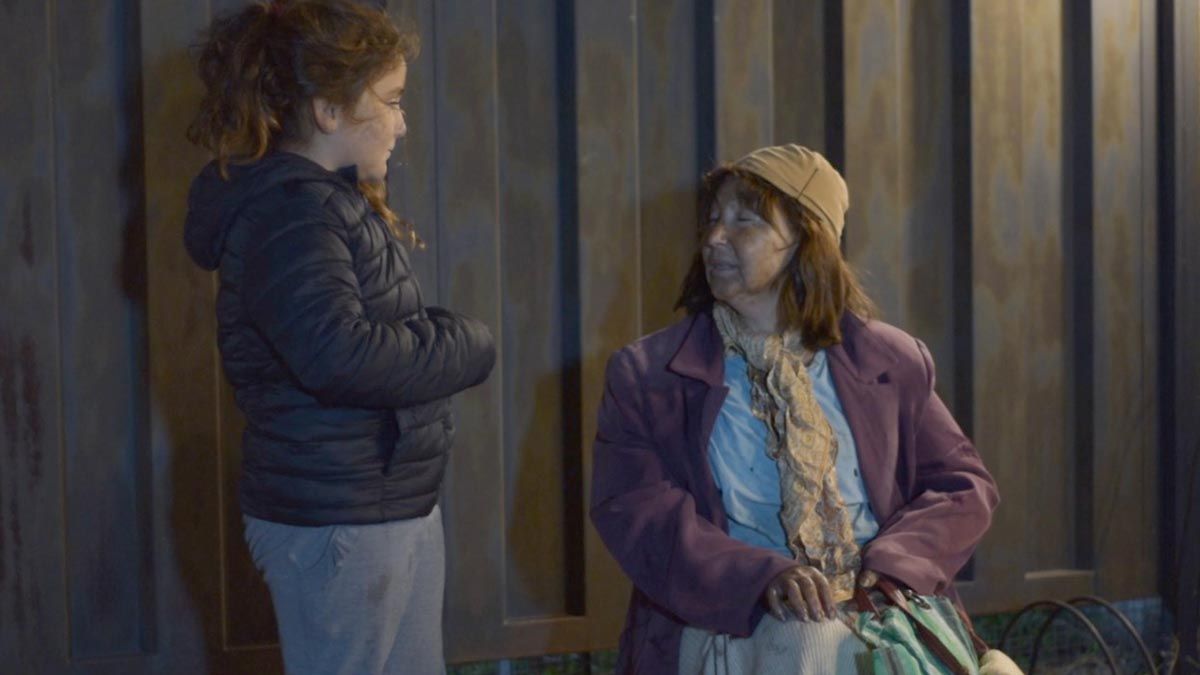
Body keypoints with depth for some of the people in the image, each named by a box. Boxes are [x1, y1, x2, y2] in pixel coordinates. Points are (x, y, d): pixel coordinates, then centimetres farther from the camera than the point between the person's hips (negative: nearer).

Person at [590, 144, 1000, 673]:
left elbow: (964, 485, 12)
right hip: (731, 624, -2)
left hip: (880, 612, 2)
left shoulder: (888, 362, 12)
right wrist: (761, 576, -22)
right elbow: (635, 510, -6)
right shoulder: (645, 376, 5)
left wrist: (895, 562, -9)